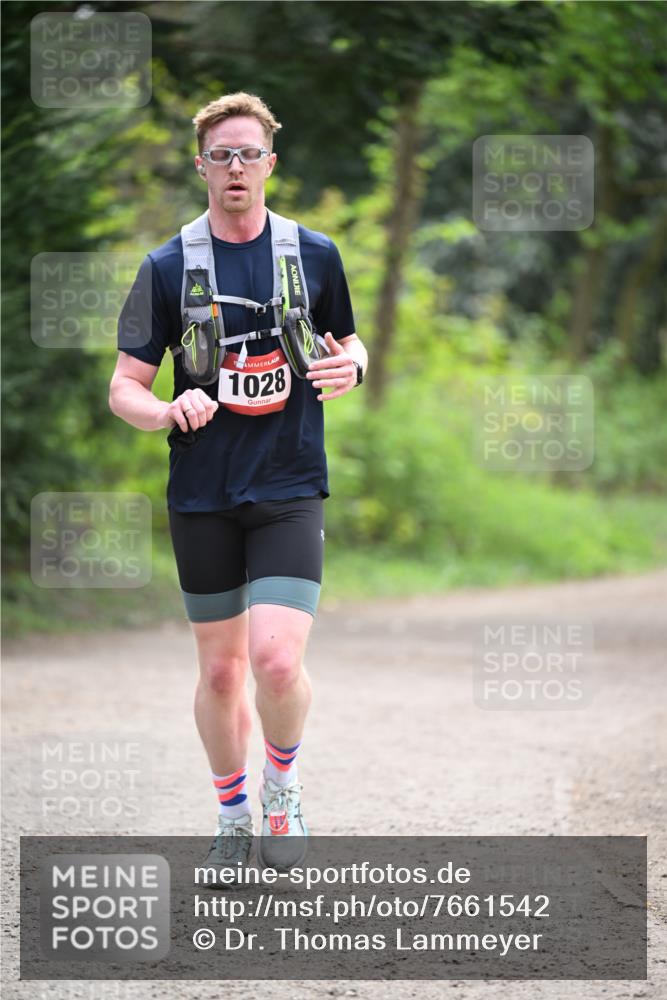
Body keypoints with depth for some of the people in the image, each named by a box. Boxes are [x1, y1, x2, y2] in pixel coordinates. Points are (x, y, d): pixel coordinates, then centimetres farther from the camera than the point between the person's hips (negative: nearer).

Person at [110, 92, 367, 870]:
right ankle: (233, 813, 29)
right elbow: (124, 388, 1)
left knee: (278, 660, -16)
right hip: (202, 498, 1)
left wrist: (350, 366, -7)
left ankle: (283, 784, 11)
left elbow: (347, 343, 17)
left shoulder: (315, 255, 2)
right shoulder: (168, 268, 0)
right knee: (220, 669, 8)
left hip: (289, 491, -1)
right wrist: (171, 412, -21)